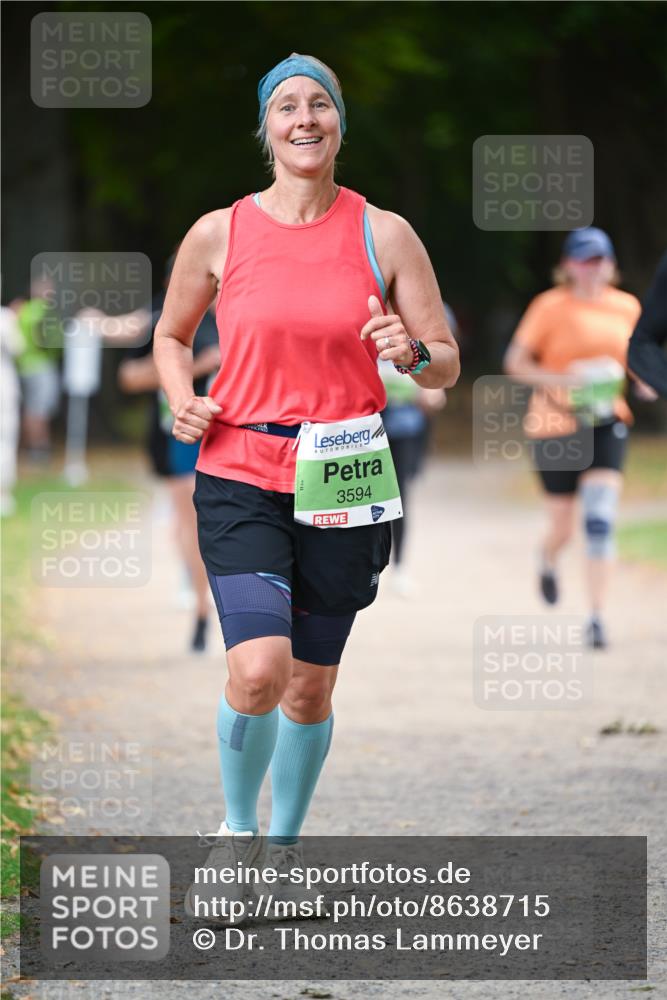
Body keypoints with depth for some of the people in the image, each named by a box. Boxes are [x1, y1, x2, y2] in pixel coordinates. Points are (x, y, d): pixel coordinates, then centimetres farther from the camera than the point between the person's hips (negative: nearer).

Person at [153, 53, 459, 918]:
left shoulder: (384, 235, 2)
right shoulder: (219, 234, 1)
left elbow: (447, 366, 5)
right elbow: (172, 334, 18)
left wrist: (413, 353, -17)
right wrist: (181, 399, -2)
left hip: (343, 483, 1)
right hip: (240, 477, -1)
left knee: (311, 686, 8)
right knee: (258, 669, -19)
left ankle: (284, 845, 30)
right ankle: (237, 828, 7)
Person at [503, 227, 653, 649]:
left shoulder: (627, 307, 5)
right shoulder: (550, 307, -7)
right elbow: (515, 363, -6)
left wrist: (641, 377, 1)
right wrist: (558, 379, -23)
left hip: (607, 424, 2)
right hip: (556, 425, -2)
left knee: (601, 522, -14)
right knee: (563, 527, 8)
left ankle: (597, 617, -13)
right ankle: (549, 559, 47)